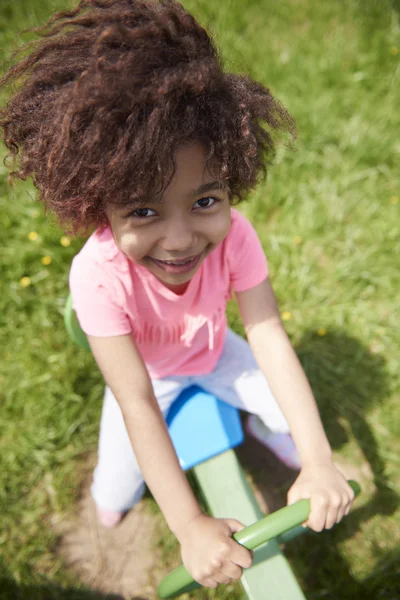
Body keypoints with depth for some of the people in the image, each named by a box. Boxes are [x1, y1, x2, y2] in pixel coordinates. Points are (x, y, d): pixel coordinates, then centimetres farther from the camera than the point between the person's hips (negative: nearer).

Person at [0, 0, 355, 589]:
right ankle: (110, 495, 40)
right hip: (146, 373, -1)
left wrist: (319, 463, -38)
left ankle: (274, 439, 37)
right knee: (120, 484, -1)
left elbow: (270, 337, -34)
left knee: (293, 416, -3)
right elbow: (137, 405, -39)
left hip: (212, 350, 2)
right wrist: (190, 527, -40)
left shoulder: (233, 235, -34)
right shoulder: (99, 274, -41)